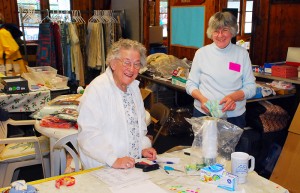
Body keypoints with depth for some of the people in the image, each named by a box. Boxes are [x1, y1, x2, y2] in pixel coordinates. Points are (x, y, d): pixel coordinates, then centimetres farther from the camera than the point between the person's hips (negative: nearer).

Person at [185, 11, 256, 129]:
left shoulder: (242, 53, 1)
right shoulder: (201, 53, 0)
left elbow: (251, 87, 1)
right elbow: (191, 84, 4)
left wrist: (234, 96, -18)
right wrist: (202, 98, -16)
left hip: (234, 116, 1)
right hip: (203, 113, 0)